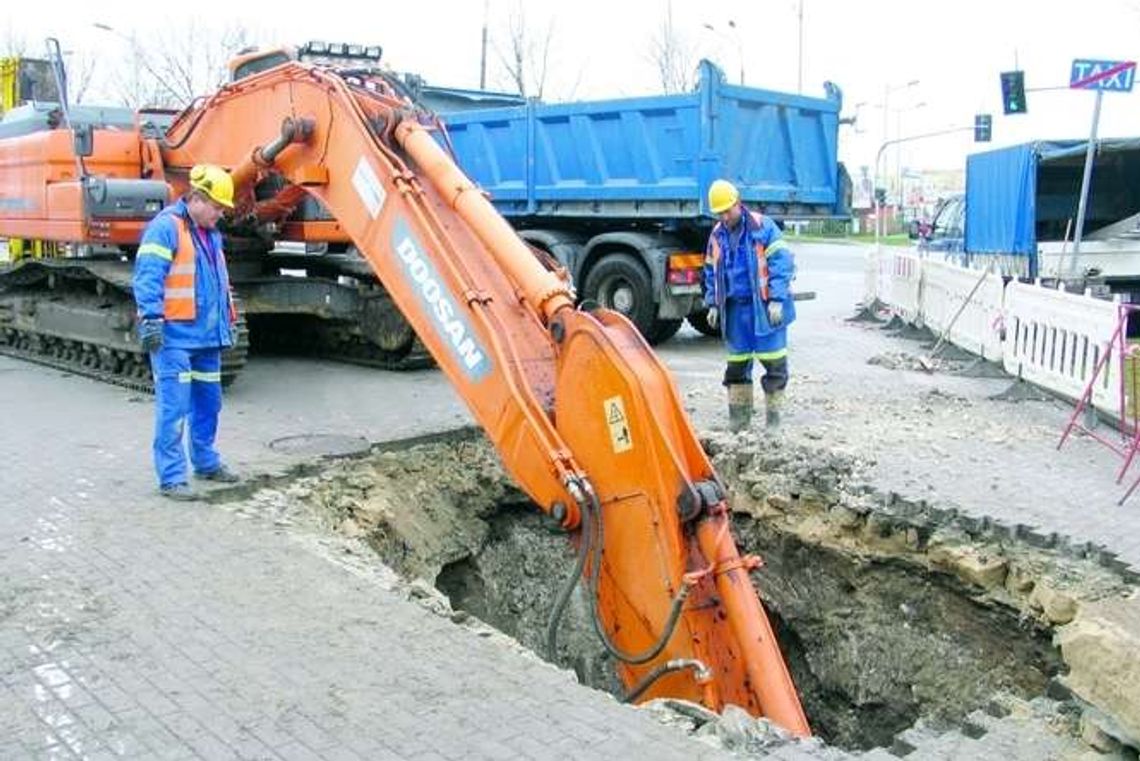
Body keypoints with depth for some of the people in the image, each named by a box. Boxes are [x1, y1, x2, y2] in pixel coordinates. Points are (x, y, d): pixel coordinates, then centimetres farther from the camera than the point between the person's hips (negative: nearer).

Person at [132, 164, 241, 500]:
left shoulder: (210, 234, 17)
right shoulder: (166, 227, -11)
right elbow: (147, 278, -19)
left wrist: (228, 321, 27)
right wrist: (151, 319, -26)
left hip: (207, 336, 9)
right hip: (174, 337, -9)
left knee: (208, 402, 17)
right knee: (173, 408, -7)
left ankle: (206, 462, 32)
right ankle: (172, 477, -2)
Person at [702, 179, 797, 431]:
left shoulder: (763, 227, -7)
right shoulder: (717, 235, 10)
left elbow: (781, 263, -11)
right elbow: (711, 272, 19)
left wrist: (776, 299, -17)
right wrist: (713, 304, 12)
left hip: (763, 306, -5)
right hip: (735, 308, 5)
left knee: (773, 362, -3)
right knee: (736, 363, 8)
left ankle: (773, 414, 7)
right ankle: (739, 415, 16)